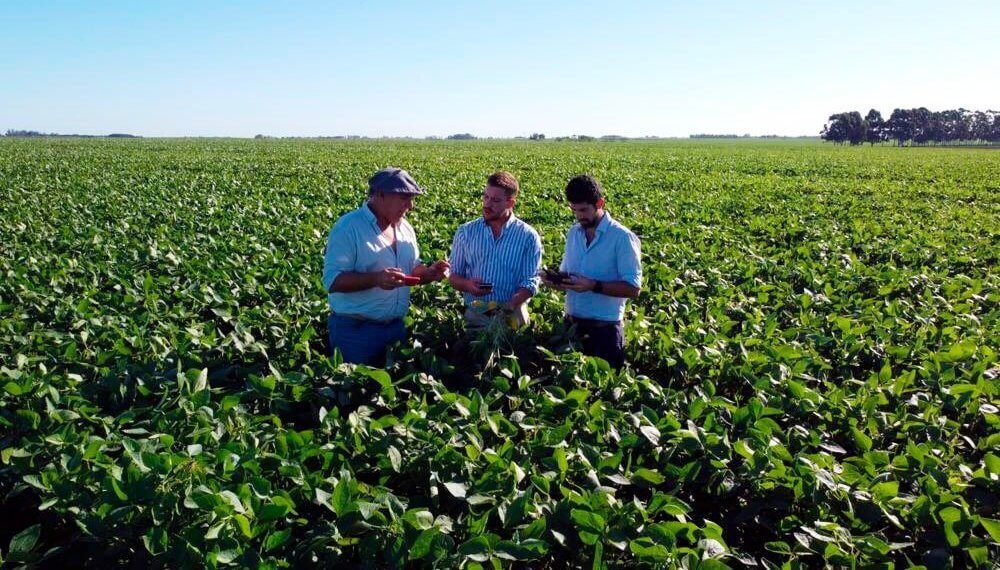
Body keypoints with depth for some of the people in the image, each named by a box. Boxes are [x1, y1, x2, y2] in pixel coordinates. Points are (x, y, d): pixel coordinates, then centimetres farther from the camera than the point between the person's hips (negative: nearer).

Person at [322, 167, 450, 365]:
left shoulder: (405, 228, 8)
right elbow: (332, 281, -19)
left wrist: (430, 272, -4)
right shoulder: (348, 227, -14)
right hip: (355, 331, -7)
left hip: (397, 327, 7)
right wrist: (375, 279, -32)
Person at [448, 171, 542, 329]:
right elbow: (454, 275, 9)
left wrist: (508, 307, -24)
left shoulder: (528, 236, -3)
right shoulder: (465, 232, 5)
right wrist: (467, 285, -14)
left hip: (512, 316, -1)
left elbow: (530, 282, -7)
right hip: (474, 315, 2)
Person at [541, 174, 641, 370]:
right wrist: (556, 281, -6)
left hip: (604, 330, -5)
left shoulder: (622, 238, -12)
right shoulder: (573, 233, 8)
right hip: (571, 325, 6)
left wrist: (593, 286, -25)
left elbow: (633, 288, -15)